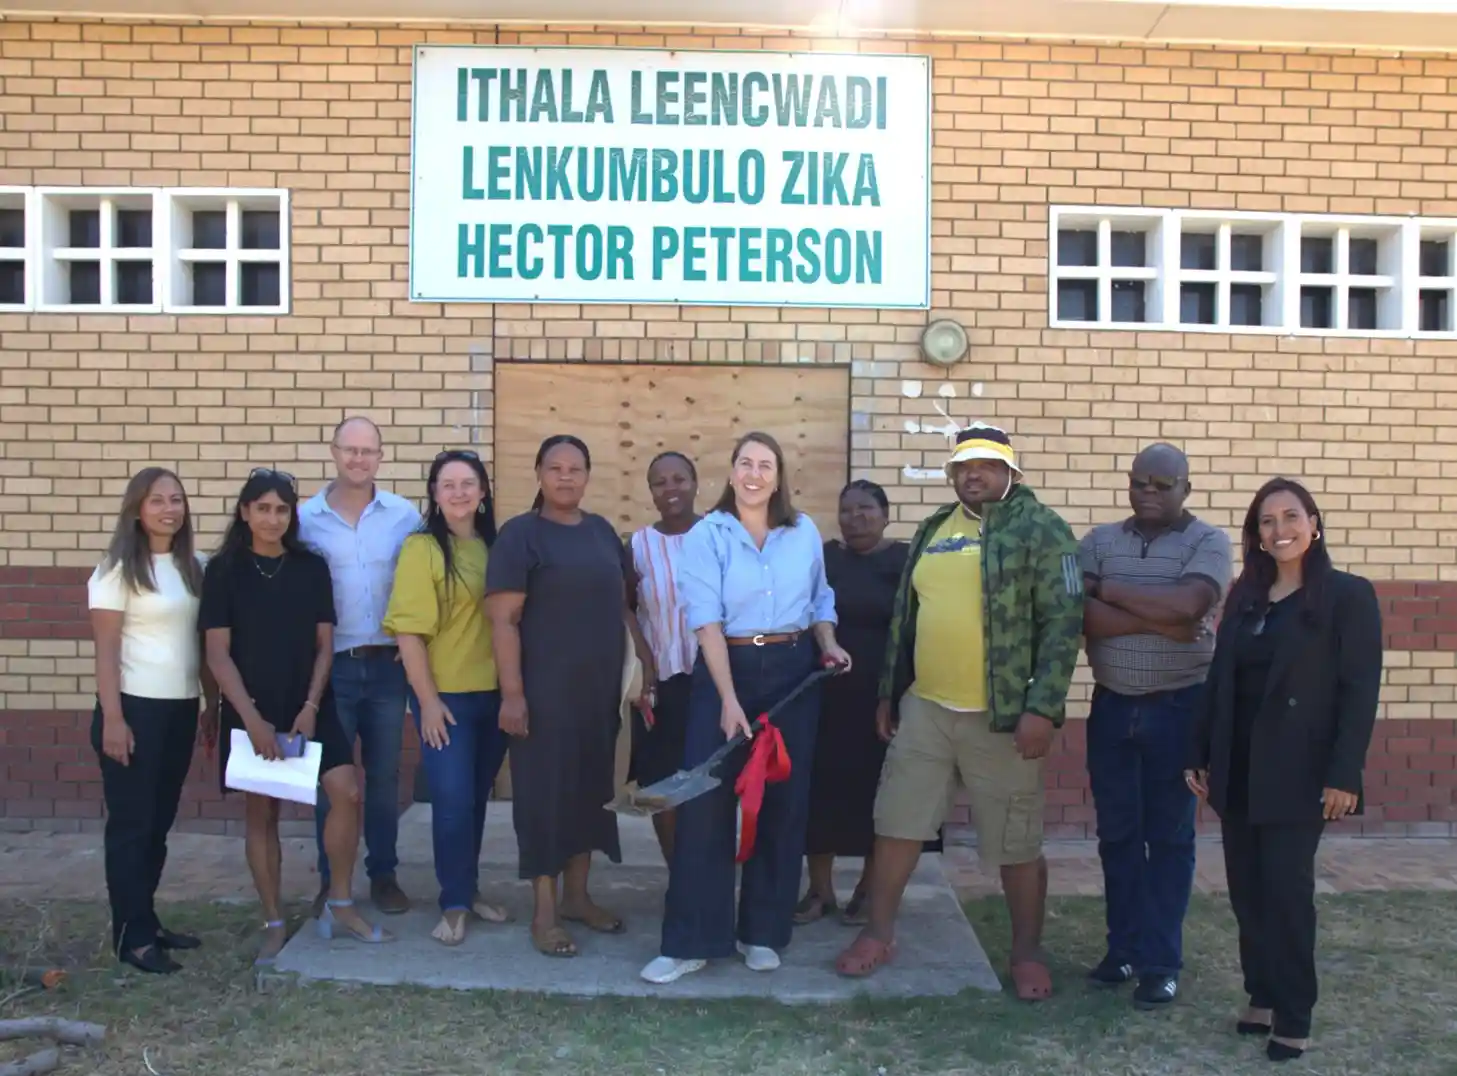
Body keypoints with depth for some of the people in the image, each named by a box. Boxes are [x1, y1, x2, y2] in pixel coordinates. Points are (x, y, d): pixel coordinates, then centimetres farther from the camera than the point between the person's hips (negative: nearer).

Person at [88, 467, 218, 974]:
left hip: (181, 708, 6)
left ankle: (146, 921, 24)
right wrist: (112, 719, -16)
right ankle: (132, 936, 10)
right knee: (131, 823, 2)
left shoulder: (193, 567, 8)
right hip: (136, 707, -6)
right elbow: (106, 650, -11)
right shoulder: (118, 569, -8)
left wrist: (212, 704, 11)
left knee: (160, 821, 13)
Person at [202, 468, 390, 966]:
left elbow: (324, 644, 3)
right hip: (250, 711, -2)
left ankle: (339, 907, 6)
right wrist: (251, 717, -15)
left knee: (347, 792, -10)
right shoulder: (223, 570, -4)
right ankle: (274, 925, 18)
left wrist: (311, 707, -8)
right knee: (261, 814, 5)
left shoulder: (311, 567, 2)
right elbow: (217, 653, -7)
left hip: (308, 707, 2)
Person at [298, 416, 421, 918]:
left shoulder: (405, 515, 1)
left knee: (384, 774, 10)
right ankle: (330, 881, 19)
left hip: (388, 664, 1)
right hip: (331, 666, -1)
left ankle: (383, 875, 22)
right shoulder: (305, 518, -1)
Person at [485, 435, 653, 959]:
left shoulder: (602, 531, 10)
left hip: (600, 688, 6)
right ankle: (544, 912, 14)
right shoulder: (520, 534, -8)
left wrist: (647, 661, 11)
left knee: (591, 789, 13)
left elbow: (622, 604, 16)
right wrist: (512, 693, -18)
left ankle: (577, 896, 29)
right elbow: (503, 619, -13)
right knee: (546, 792, 2)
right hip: (545, 691, -6)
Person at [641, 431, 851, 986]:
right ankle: (689, 941, 6)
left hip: (794, 672, 3)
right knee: (704, 802, -4)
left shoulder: (806, 532, 4)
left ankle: (763, 932, 22)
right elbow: (706, 621, -13)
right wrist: (729, 700, -19)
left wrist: (828, 645, -2)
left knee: (783, 801, 7)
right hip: (725, 669, -3)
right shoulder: (706, 536, -6)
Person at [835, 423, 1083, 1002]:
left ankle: (1027, 952, 26)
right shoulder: (932, 530, 12)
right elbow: (904, 617, 17)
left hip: (1003, 716, -5)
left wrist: (1042, 708, -18)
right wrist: (889, 692, 16)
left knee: (1016, 843, 7)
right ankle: (878, 933, 27)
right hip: (924, 708, 5)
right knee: (896, 823, 11)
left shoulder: (1041, 529, -7)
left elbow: (1063, 623, -12)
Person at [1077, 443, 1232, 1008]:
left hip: (1180, 708, -3)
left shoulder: (1208, 542, -5)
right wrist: (1159, 622, -19)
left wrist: (1105, 588, -13)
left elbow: (1186, 605, -22)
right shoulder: (1099, 541, 3)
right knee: (1117, 833, 10)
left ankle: (1162, 961, 15)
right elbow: (1083, 617, -10)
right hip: (1112, 707, 3)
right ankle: (1124, 947, 24)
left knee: (1169, 835, 6)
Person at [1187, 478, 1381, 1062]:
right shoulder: (1244, 594, 10)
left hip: (1298, 773, -5)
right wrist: (1199, 753, 9)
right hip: (1237, 768, 5)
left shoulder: (1349, 595, -6)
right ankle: (1262, 997, 25)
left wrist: (1344, 774, -16)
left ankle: (1293, 1018, 11)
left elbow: (1360, 691, -10)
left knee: (1287, 892, -1)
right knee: (1246, 891, 11)